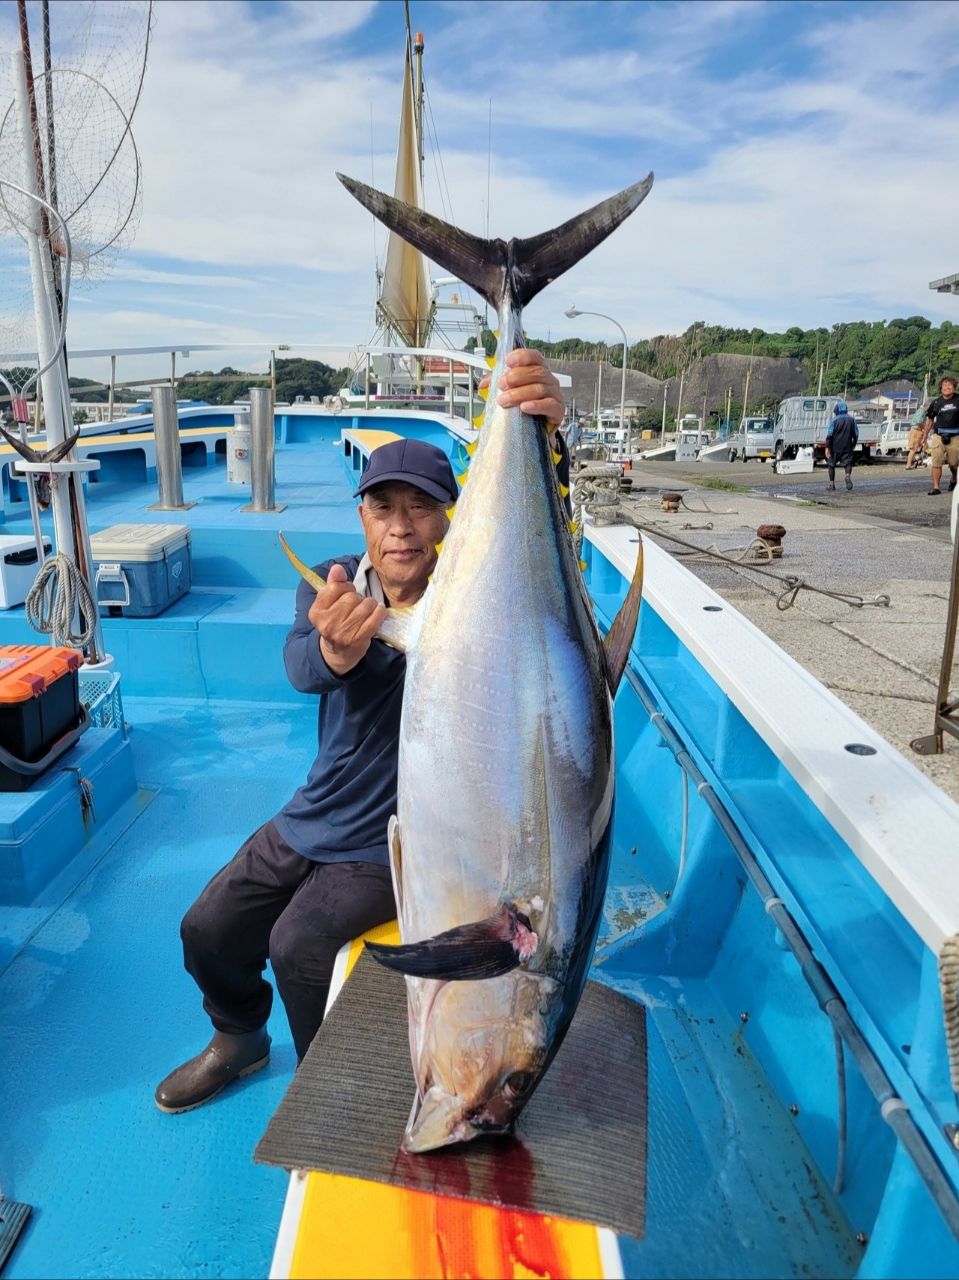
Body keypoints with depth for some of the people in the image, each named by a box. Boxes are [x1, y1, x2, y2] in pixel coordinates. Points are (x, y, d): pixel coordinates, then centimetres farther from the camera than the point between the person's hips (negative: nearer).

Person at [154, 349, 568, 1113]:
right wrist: (335, 647, -55)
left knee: (299, 945, -20)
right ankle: (239, 1040, 42)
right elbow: (301, 667, -30)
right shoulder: (331, 585, -8)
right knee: (208, 931, 10)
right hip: (314, 818, 5)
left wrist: (545, 437, -59)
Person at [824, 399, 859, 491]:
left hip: (835, 447, -2)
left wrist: (827, 447, -13)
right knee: (848, 463, 2)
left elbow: (830, 435, -13)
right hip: (847, 447, 2)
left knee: (832, 465, 13)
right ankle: (848, 476, -30)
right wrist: (854, 445, 22)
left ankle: (832, 484, 15)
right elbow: (856, 434, 8)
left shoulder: (835, 420, -6)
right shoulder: (851, 420, 4)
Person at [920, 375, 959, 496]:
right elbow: (929, 420, 13)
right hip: (938, 436, 1)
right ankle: (936, 487, -3)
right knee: (936, 462, -6)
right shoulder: (936, 402, 5)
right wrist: (925, 436, 13)